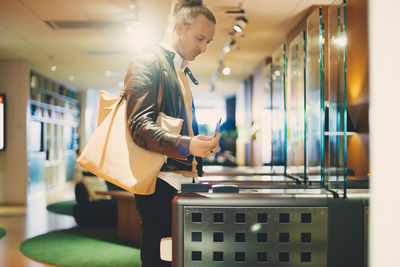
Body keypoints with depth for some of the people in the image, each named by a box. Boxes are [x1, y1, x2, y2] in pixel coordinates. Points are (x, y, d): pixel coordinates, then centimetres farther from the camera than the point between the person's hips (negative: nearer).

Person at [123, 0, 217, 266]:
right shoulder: (146, 64, -5)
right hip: (161, 183, -8)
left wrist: (204, 143, 12)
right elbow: (140, 126, -17)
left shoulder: (186, 74, 22)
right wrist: (186, 146, -30)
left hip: (187, 181, 8)